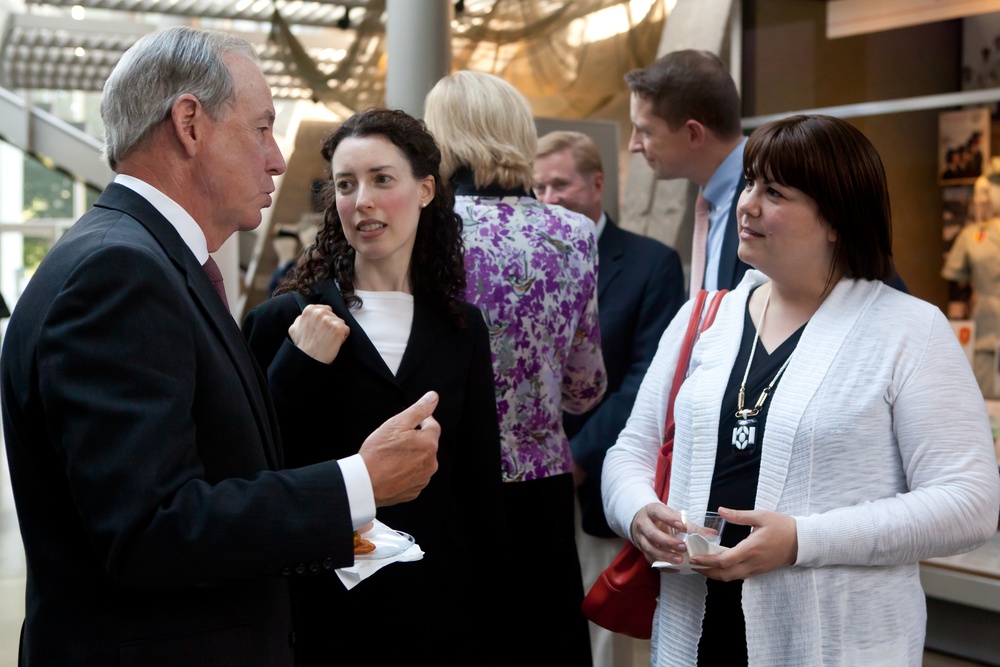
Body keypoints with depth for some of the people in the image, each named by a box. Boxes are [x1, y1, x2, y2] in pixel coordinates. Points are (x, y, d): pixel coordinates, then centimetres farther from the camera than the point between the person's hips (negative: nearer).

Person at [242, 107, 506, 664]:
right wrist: (297, 367, -19)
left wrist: (490, 609, 7)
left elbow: (481, 483, 8)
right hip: (325, 612, -3)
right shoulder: (284, 320, -5)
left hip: (442, 604, 3)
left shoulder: (462, 328, 5)